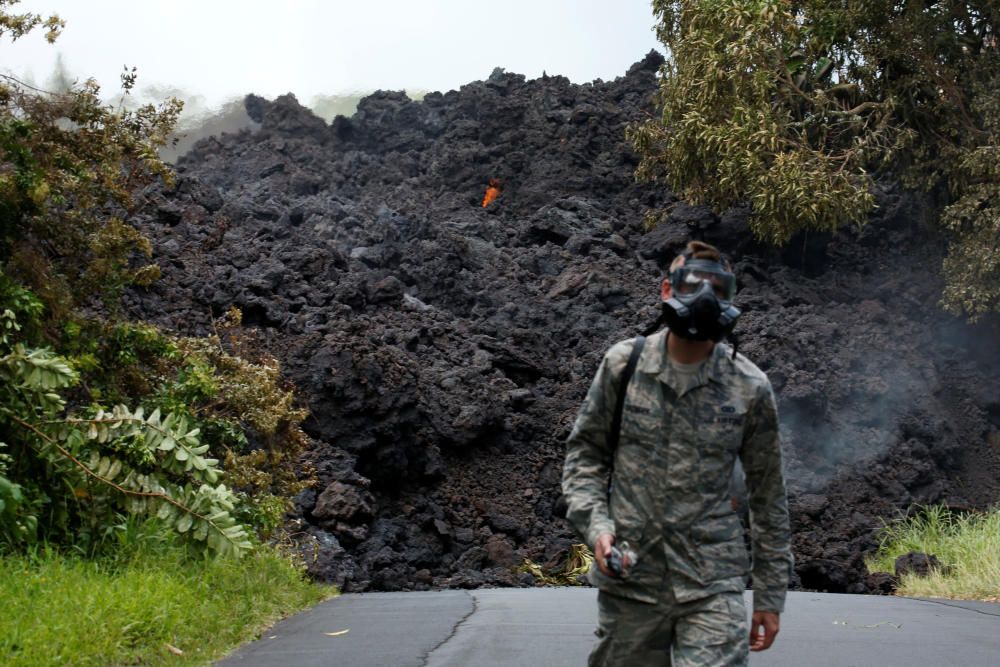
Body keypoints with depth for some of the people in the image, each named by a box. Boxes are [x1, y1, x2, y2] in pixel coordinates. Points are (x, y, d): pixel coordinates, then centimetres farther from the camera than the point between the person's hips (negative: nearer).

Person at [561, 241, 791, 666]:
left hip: (712, 586, -1)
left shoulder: (750, 388, -2)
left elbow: (768, 495, 5)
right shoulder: (624, 364, 0)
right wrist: (597, 526, -8)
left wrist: (770, 596, 7)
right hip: (628, 578, 1)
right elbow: (585, 452, 9)